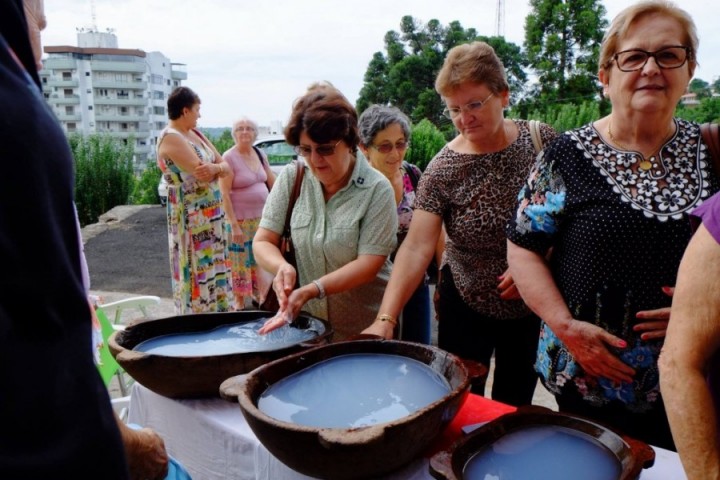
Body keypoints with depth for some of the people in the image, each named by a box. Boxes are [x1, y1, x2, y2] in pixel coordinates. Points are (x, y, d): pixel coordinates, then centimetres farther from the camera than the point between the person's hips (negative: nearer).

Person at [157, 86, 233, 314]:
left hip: (212, 214, 9)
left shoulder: (195, 133, 13)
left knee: (214, 269, 15)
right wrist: (218, 168, -2)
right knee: (198, 272, -1)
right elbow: (203, 174, -23)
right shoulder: (170, 138, -14)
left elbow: (226, 167, 7)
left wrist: (215, 167, -15)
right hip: (191, 217, -9)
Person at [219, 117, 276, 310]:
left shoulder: (260, 154, 6)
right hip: (240, 220, -6)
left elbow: (273, 182, 15)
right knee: (241, 261, 4)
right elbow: (224, 194, -16)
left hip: (262, 217, 6)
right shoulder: (229, 157, -13)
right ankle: (240, 300, 18)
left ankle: (258, 293, 30)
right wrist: (234, 225, -20)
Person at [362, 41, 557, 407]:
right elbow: (417, 246, -22)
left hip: (532, 307, 2)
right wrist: (385, 318, -32)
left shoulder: (541, 141, -9)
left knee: (514, 407, 17)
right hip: (466, 306, -1)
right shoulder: (443, 169, -14)